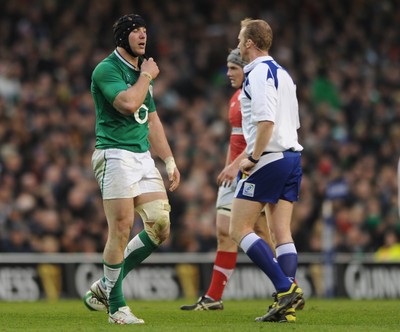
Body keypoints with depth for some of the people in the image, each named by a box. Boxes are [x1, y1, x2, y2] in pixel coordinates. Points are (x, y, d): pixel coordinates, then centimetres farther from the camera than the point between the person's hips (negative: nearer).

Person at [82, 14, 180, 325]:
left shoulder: (142, 72, 19)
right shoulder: (107, 69, -8)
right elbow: (128, 103, -24)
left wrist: (170, 160, 22)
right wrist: (146, 76, -9)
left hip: (143, 156, 8)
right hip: (115, 155, -8)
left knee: (160, 227, -1)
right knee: (121, 230, -10)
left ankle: (105, 286, 12)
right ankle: (116, 307, 0)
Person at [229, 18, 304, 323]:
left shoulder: (259, 73, -11)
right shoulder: (282, 73, 17)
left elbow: (266, 121, -23)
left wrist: (253, 159, -16)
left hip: (269, 160, -9)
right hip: (292, 156, 9)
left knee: (239, 229, -4)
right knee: (282, 232, 5)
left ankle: (286, 288, -15)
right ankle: (287, 306, -3)